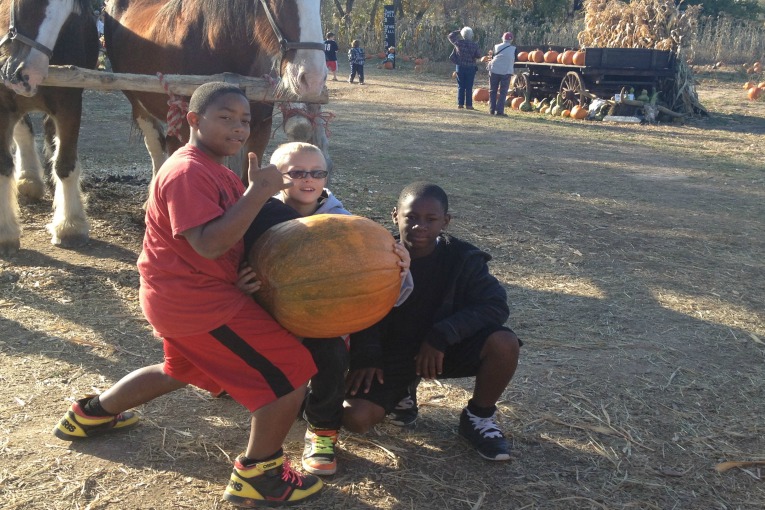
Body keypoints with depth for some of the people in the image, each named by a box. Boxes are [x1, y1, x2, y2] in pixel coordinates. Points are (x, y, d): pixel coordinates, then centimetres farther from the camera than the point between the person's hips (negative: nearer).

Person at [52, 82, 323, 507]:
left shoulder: (214, 171, 12)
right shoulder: (189, 173, -21)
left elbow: (237, 228, 15)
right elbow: (209, 243, -32)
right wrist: (258, 192, -30)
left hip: (181, 295, 11)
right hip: (197, 301, -11)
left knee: (182, 370, 36)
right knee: (290, 370, -8)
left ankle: (91, 414, 48)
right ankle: (256, 475, 5)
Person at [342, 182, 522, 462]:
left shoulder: (462, 258, -12)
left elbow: (496, 306, -18)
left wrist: (442, 335, -27)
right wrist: (365, 357, -24)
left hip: (443, 348, 1)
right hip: (390, 354, 0)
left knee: (504, 343, -28)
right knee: (355, 418, -24)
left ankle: (478, 418, 0)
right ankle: (402, 390, 12)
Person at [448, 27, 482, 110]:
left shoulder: (458, 43, -6)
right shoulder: (474, 45, -8)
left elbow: (450, 36, 9)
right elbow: (478, 55, -1)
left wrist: (458, 31, 16)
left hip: (460, 67, 1)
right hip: (470, 68, -1)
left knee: (460, 87, 9)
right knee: (469, 87, 2)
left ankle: (460, 104, 7)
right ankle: (468, 104, 1)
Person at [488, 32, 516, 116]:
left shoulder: (496, 47, -1)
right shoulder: (513, 49, -3)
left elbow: (492, 58, 7)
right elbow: (514, 61, 6)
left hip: (494, 71, 1)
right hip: (506, 72, -1)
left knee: (492, 91, 11)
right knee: (503, 92, 3)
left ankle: (492, 110, 8)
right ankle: (499, 111, -6)